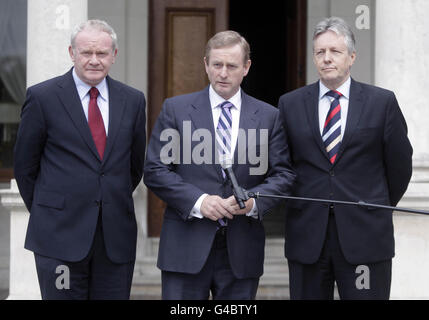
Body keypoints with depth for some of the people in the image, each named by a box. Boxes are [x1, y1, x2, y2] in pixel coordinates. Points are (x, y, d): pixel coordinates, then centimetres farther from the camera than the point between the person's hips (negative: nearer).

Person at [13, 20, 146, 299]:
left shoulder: (133, 100, 8)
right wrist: (45, 214, 8)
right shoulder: (42, 97, -2)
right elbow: (25, 166, 4)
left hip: (116, 236, 3)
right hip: (60, 236, -3)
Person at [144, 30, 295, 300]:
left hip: (241, 252, 2)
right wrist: (198, 201, -14)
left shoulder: (269, 116, 9)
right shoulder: (176, 109, 4)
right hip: (186, 247, -1)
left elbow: (283, 174, 6)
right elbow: (155, 170, 0)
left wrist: (253, 201, -13)